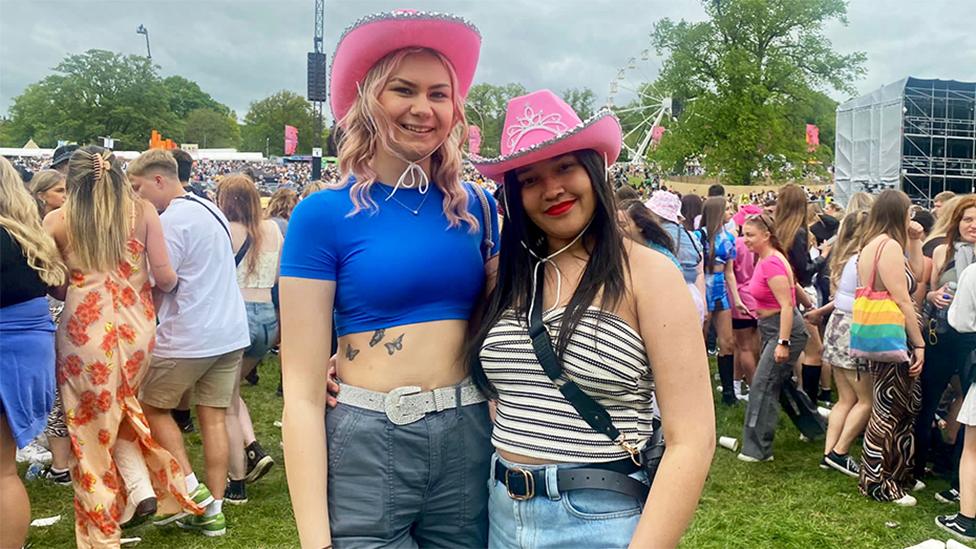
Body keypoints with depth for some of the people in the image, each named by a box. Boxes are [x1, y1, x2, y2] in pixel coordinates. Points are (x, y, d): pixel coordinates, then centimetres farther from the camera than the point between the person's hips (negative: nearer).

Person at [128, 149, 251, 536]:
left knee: (153, 407, 13)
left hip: (188, 337, -8)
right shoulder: (211, 210, 14)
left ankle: (191, 488, 6)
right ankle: (213, 510, 13)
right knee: (214, 417, 9)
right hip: (230, 332, 8)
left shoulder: (171, 220, -14)